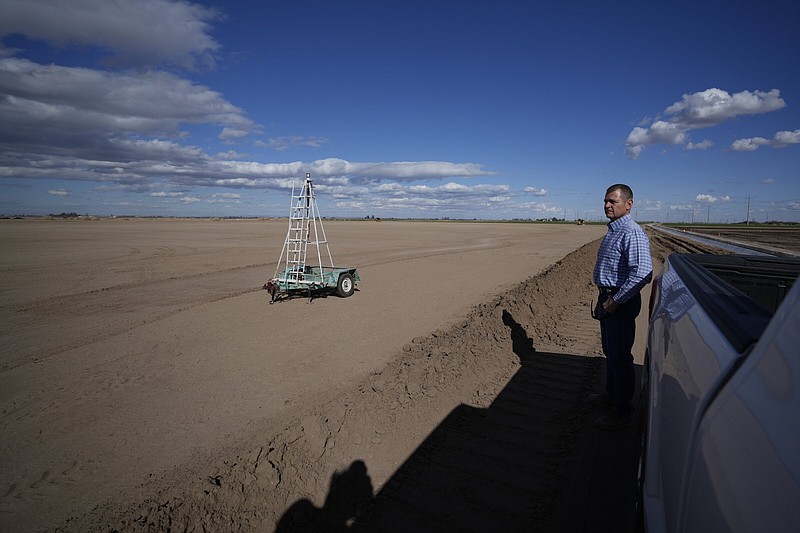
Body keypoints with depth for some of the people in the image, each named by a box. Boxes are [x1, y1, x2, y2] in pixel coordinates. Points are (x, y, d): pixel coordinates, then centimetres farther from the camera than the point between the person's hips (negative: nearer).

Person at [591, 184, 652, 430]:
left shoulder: (632, 233, -20)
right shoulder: (613, 231, 13)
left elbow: (642, 273, -30)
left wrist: (616, 301, -24)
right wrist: (605, 298, 18)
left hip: (621, 302, -10)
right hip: (608, 298, 10)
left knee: (620, 357, 0)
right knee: (610, 352, 22)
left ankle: (622, 411, 13)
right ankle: (611, 394, 40)